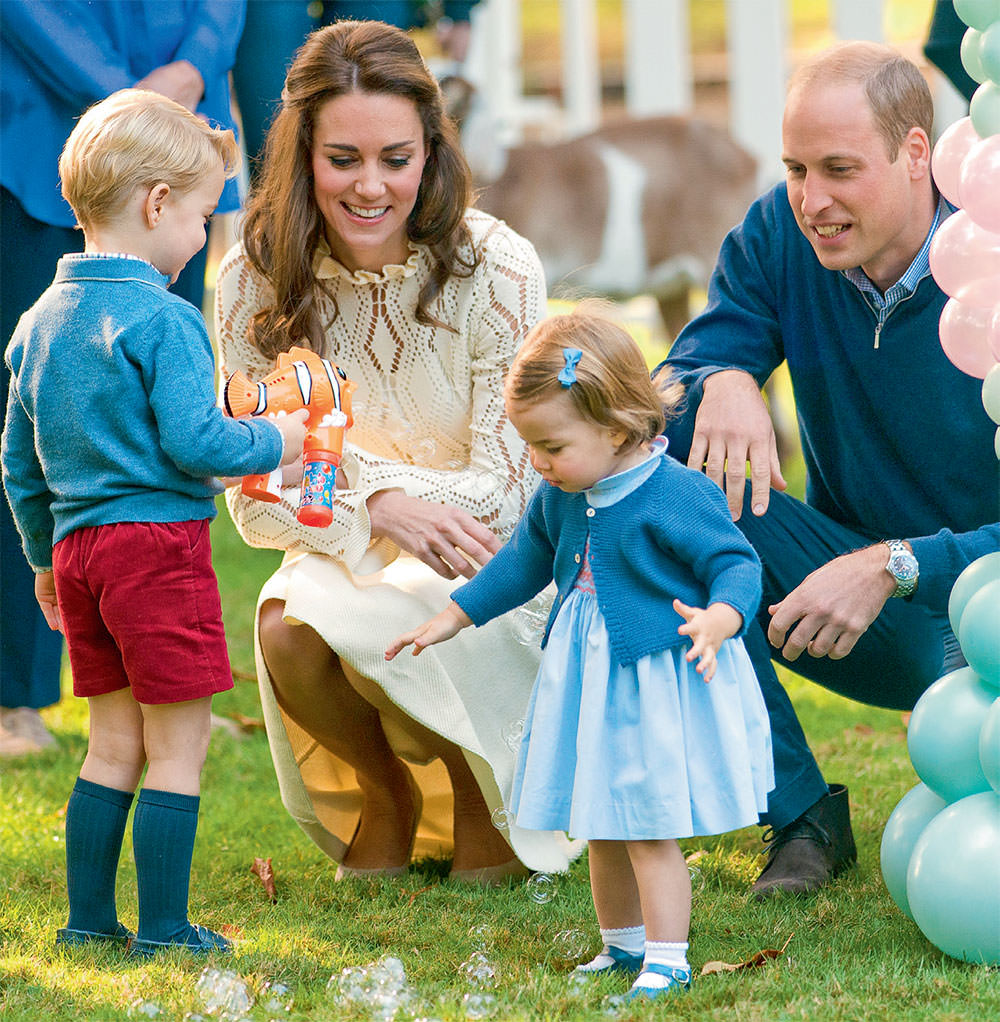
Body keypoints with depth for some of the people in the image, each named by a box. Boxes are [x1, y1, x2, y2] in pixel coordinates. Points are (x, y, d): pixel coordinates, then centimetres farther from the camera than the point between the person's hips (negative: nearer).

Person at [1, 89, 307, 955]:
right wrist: (274, 443, -2)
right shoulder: (162, 321, -13)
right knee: (178, 747, 0)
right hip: (159, 541, -8)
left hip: (78, 549, 8)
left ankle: (89, 917, 17)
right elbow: (193, 441, -19)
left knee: (115, 744, 15)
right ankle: (162, 927, 1)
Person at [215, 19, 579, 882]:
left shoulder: (496, 270, -19)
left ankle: (484, 802, 2)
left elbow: (506, 492, -15)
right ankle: (382, 802, 4)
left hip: (489, 563, -3)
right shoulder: (255, 282, -11)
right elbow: (256, 498, -9)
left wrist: (352, 472, -23)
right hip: (350, 551, 3)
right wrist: (381, 507, -28)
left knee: (382, 633, -32)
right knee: (289, 632, -29)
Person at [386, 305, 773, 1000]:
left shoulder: (679, 495, -19)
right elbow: (524, 563, 20)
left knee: (651, 830, -6)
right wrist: (451, 619, 23)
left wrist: (716, 622, -37)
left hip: (661, 682, -7)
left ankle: (667, 961, 2)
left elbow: (736, 565, -17)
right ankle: (623, 944, 30)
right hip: (588, 682, 7)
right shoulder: (558, 498, 4)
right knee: (601, 829, 15)